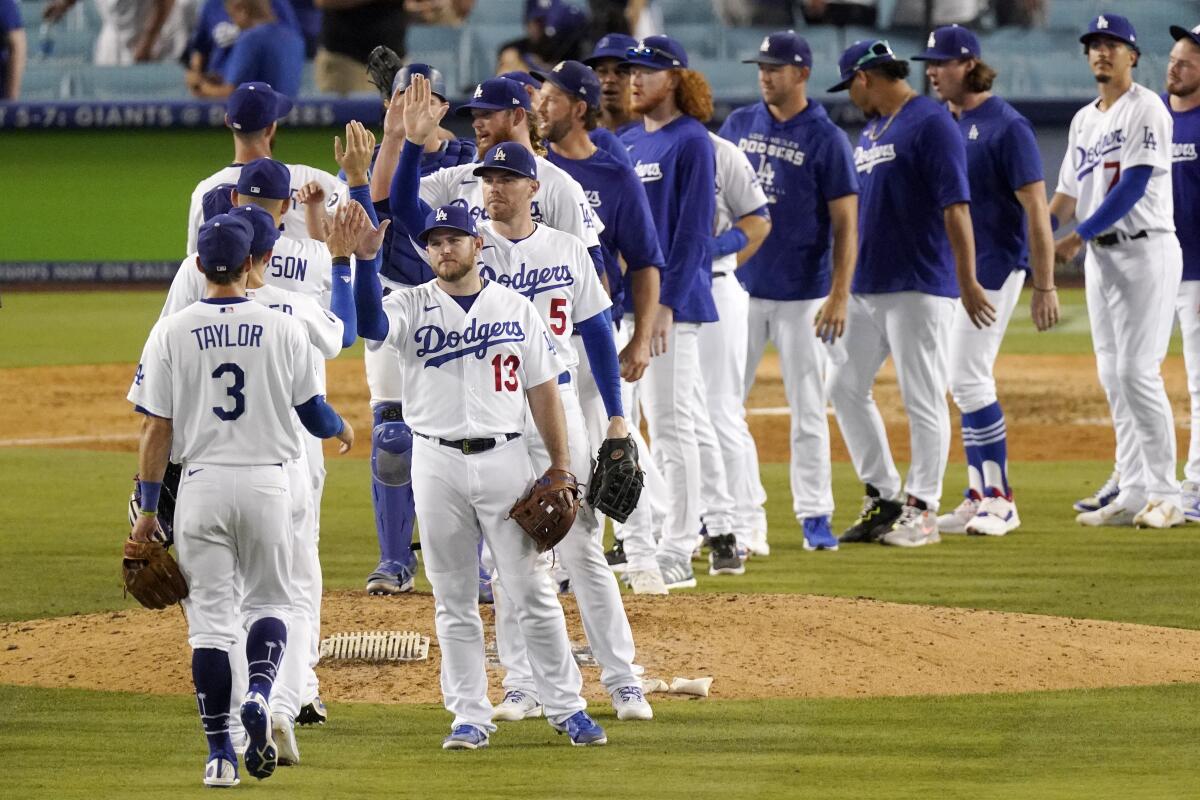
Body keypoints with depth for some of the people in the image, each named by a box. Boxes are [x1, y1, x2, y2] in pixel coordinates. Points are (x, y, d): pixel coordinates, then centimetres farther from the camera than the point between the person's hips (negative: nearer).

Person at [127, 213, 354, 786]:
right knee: (267, 601, 16)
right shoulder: (283, 330, -2)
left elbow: (157, 429, -3)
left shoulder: (172, 332, -4)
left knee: (209, 616, 4)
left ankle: (220, 755, 1)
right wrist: (343, 429, 31)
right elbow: (312, 414, 8)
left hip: (202, 483, 0)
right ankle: (259, 694, -13)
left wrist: (148, 508, 3)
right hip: (267, 482, 0)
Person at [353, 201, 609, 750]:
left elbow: (543, 390, 7)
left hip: (505, 459, 0)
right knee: (454, 601, 5)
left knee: (531, 591, 0)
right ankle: (471, 717, 10)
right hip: (437, 464, 0)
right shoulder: (411, 307, 3)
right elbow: (370, 324, -19)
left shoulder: (516, 309, 6)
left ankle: (565, 707, 8)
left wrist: (560, 468, 2)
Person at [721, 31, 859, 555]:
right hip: (740, 289, 4)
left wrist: (840, 296, -14)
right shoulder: (738, 126, 7)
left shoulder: (826, 139, -5)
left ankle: (814, 516, 7)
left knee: (808, 409, 0)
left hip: (803, 295, -4)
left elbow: (846, 222, -7)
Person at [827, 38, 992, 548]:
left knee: (923, 398, -4)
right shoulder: (871, 129, 17)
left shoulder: (930, 123, -11)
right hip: (866, 288, 10)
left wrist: (967, 280, -23)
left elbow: (955, 205, -17)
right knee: (846, 388, 10)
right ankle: (883, 497, 18)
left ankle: (922, 510, 1)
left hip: (919, 287, -10)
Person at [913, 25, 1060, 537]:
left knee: (969, 380, -12)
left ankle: (1000, 501, -6)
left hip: (993, 268, -8)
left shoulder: (1006, 126, -12)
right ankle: (980, 498, 14)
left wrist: (1045, 287, -18)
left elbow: (1036, 209, -14)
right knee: (965, 382, 9)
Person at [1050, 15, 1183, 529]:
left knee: (1137, 371, -13)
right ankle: (1134, 494, 9)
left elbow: (1133, 187, -17)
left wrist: (1078, 237, -19)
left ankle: (1165, 496, -9)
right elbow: (1069, 193, 16)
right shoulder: (1084, 120, 16)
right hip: (1100, 256, 8)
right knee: (1112, 376, 6)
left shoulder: (1146, 110, -8)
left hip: (1146, 250, -8)